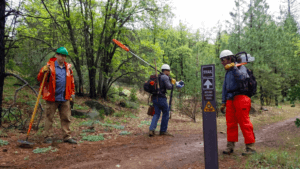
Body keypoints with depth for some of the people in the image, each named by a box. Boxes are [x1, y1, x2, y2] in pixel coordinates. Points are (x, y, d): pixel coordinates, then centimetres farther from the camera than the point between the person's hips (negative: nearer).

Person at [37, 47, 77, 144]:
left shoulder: (68, 67, 12)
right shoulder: (49, 66, 0)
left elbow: (71, 81, 19)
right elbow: (39, 79, -2)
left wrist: (72, 93, 13)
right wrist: (44, 71, -21)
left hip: (65, 98, 4)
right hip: (52, 98, -4)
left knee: (66, 118, 7)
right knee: (49, 118, 5)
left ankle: (67, 136, 15)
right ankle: (48, 137, 17)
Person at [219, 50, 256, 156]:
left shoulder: (240, 67, -1)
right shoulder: (227, 72, 23)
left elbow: (241, 77, -23)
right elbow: (225, 88, 24)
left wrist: (233, 67, -23)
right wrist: (223, 103, 21)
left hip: (240, 98, -8)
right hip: (230, 100, 8)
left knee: (244, 123, -8)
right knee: (230, 123, 7)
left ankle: (250, 147, -1)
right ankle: (230, 146, 13)